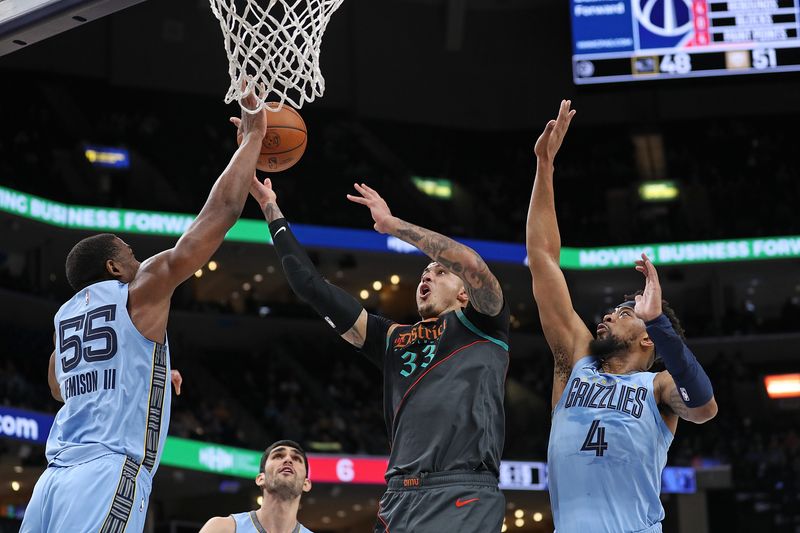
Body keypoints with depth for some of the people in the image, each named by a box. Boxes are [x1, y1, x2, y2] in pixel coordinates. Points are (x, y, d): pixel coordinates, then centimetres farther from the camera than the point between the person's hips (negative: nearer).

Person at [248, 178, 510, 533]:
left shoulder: (480, 325, 12)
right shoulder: (394, 339, 25)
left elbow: (472, 264, -9)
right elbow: (312, 287, 24)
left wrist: (392, 224, -1)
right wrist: (272, 211, 24)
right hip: (400, 498, 5)